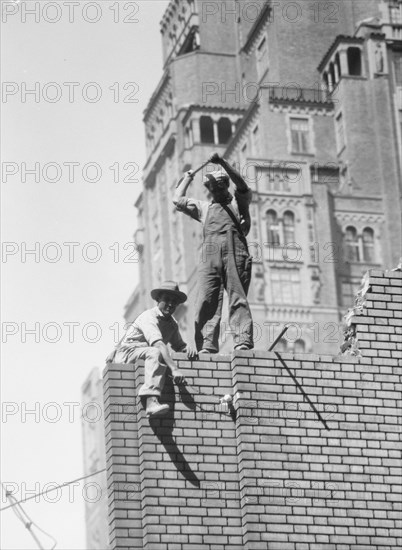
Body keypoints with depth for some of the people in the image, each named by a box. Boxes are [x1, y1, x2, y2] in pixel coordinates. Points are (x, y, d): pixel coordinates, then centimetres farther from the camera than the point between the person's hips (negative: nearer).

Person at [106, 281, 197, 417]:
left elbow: (179, 345, 19)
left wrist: (188, 348, -7)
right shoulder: (148, 317, -16)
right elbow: (158, 344, -30)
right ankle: (152, 402, -52)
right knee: (154, 353, -35)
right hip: (126, 353, -9)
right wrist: (174, 369, -40)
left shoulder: (172, 323, 11)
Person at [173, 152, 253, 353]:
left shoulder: (238, 202, 23)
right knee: (207, 300, -11)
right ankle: (207, 346, -19)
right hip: (210, 254, 2)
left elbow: (242, 185, 3)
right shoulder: (203, 208, 32)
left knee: (238, 297, -12)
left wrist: (222, 163, -5)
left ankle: (243, 341, -22)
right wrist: (187, 178, 35)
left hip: (235, 251, -2)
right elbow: (178, 199, 25)